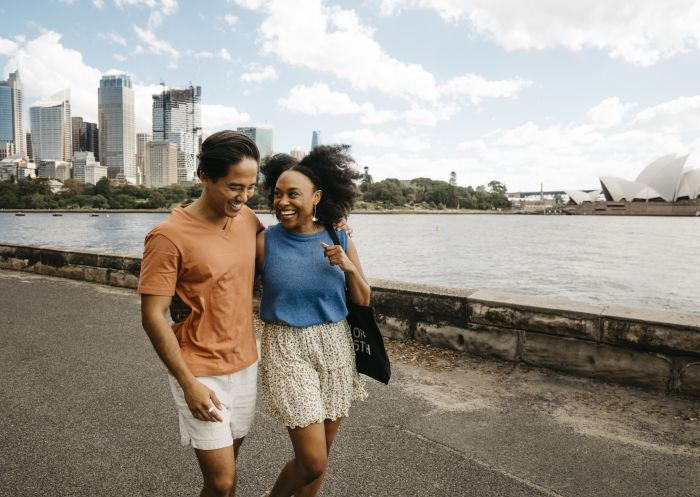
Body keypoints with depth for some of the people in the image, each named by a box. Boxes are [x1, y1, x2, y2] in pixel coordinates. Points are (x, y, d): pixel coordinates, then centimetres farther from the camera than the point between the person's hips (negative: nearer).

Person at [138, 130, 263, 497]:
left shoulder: (247, 219, -1)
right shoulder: (169, 236, -18)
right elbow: (153, 317, -16)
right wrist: (188, 383, -16)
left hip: (246, 365, 6)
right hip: (201, 374, -5)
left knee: (227, 463, 20)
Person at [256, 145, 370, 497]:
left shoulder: (339, 240, -2)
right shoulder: (265, 242, -8)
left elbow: (363, 301, 3)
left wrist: (348, 267, -13)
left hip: (335, 348, 3)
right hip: (287, 349, -3)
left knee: (319, 456, 15)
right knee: (313, 461, -2)